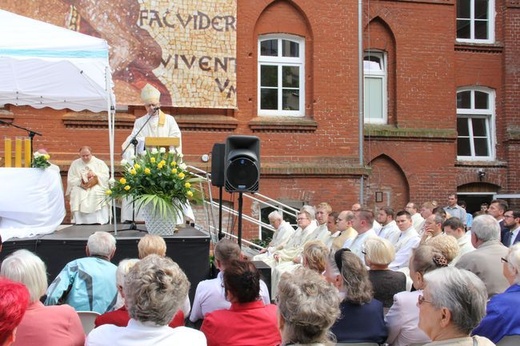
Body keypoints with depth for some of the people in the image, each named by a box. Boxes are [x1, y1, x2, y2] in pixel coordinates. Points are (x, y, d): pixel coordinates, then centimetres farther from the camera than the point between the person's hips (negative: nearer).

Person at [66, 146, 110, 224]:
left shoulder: (100, 163, 8)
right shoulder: (75, 163, 10)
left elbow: (105, 176, -2)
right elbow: (71, 179, 2)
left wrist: (95, 174, -18)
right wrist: (80, 183, -16)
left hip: (96, 186, -1)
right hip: (80, 186, 1)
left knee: (97, 192, -34)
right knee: (77, 193, -32)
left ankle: (99, 220, -32)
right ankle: (79, 220, -30)